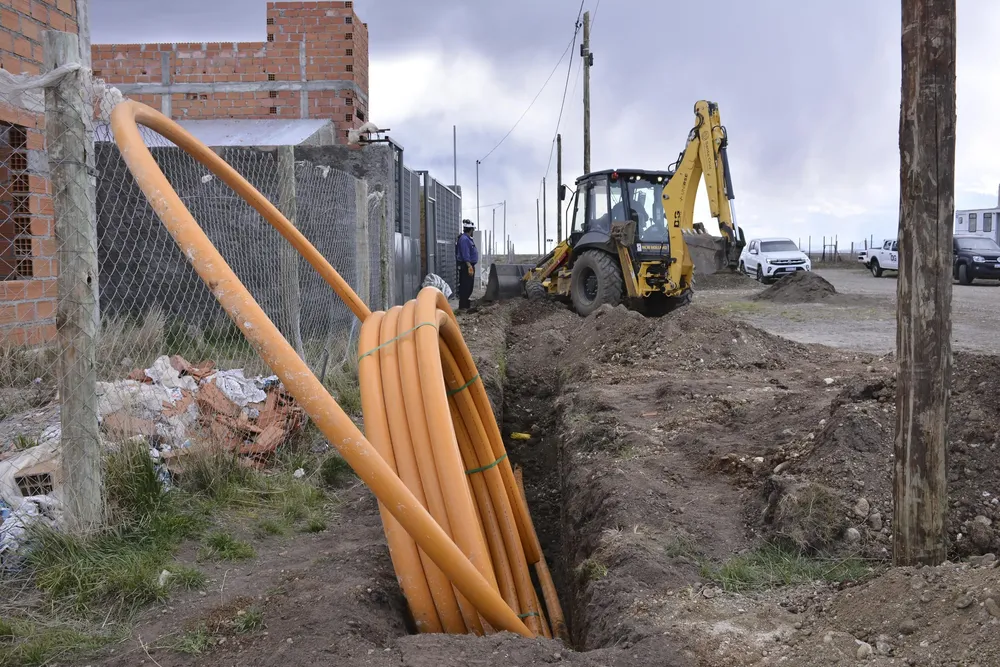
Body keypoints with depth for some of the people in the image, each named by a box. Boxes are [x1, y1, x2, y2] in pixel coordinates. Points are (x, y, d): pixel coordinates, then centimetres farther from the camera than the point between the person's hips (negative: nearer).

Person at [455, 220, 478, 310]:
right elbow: (465, 255, -23)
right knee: (465, 286, -8)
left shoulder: (468, 239, 17)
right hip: (466, 266, -11)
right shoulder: (464, 239, -17)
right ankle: (463, 306, -6)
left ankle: (466, 304, 23)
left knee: (469, 287, 15)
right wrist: (469, 267, -26)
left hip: (469, 265, 11)